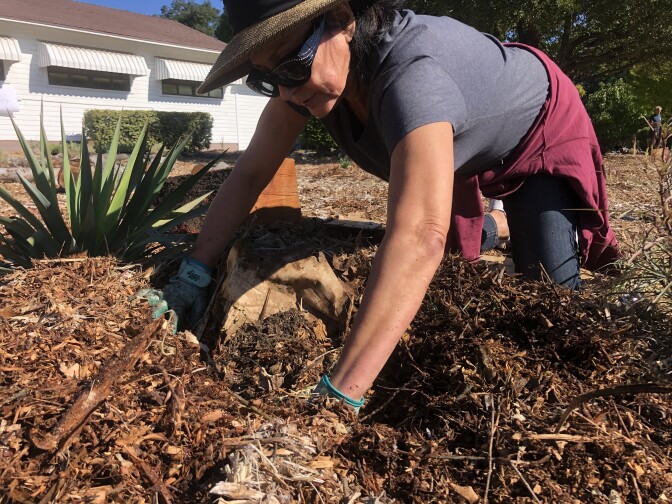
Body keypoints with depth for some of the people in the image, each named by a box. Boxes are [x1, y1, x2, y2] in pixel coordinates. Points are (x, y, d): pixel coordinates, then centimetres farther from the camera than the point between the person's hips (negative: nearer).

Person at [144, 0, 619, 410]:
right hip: (463, 145, 6)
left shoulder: (411, 74, -47)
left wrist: (338, 396, -65)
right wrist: (193, 274, -28)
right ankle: (474, 227, 47)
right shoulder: (303, 68, -25)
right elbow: (250, 173, -19)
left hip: (538, 132, -5)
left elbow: (419, 238, -60)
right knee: (448, 262, 17)